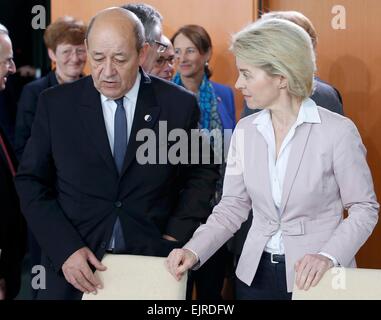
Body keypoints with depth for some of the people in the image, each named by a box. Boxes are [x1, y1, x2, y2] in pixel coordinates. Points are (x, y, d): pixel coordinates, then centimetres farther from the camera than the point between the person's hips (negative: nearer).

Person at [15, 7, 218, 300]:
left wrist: (175, 236, -5)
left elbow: (202, 172, 6)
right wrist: (66, 249, -12)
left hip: (153, 264, 0)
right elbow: (32, 182, -1)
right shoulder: (55, 104, -4)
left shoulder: (178, 104, -5)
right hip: (71, 265, 0)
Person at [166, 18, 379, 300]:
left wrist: (329, 256, -21)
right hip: (255, 275, 4)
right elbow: (233, 206, 3)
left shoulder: (338, 131, -13)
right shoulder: (245, 130, 0)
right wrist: (195, 251, -11)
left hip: (316, 277, -4)